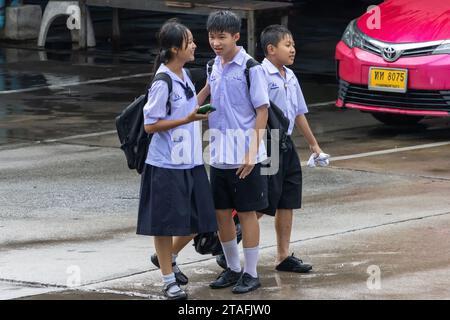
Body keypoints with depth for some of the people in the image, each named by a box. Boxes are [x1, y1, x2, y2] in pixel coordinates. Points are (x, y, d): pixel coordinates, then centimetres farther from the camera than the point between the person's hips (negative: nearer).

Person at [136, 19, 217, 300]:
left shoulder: (183, 75, 8)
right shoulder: (163, 83, -17)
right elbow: (150, 125, -16)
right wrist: (188, 119, -21)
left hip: (190, 161, 8)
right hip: (167, 164, -8)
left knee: (196, 220, 12)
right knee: (166, 222, 3)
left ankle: (167, 258, 33)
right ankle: (168, 280, 11)